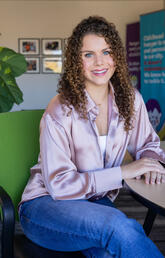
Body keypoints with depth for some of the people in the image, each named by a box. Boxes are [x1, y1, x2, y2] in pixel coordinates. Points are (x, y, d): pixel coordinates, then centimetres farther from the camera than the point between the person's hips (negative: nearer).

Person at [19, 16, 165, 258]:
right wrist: (124, 171, -20)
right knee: (120, 228, -34)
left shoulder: (130, 100, -1)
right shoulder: (61, 111, -17)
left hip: (96, 201, 4)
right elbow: (59, 185, -18)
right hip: (46, 203, -4)